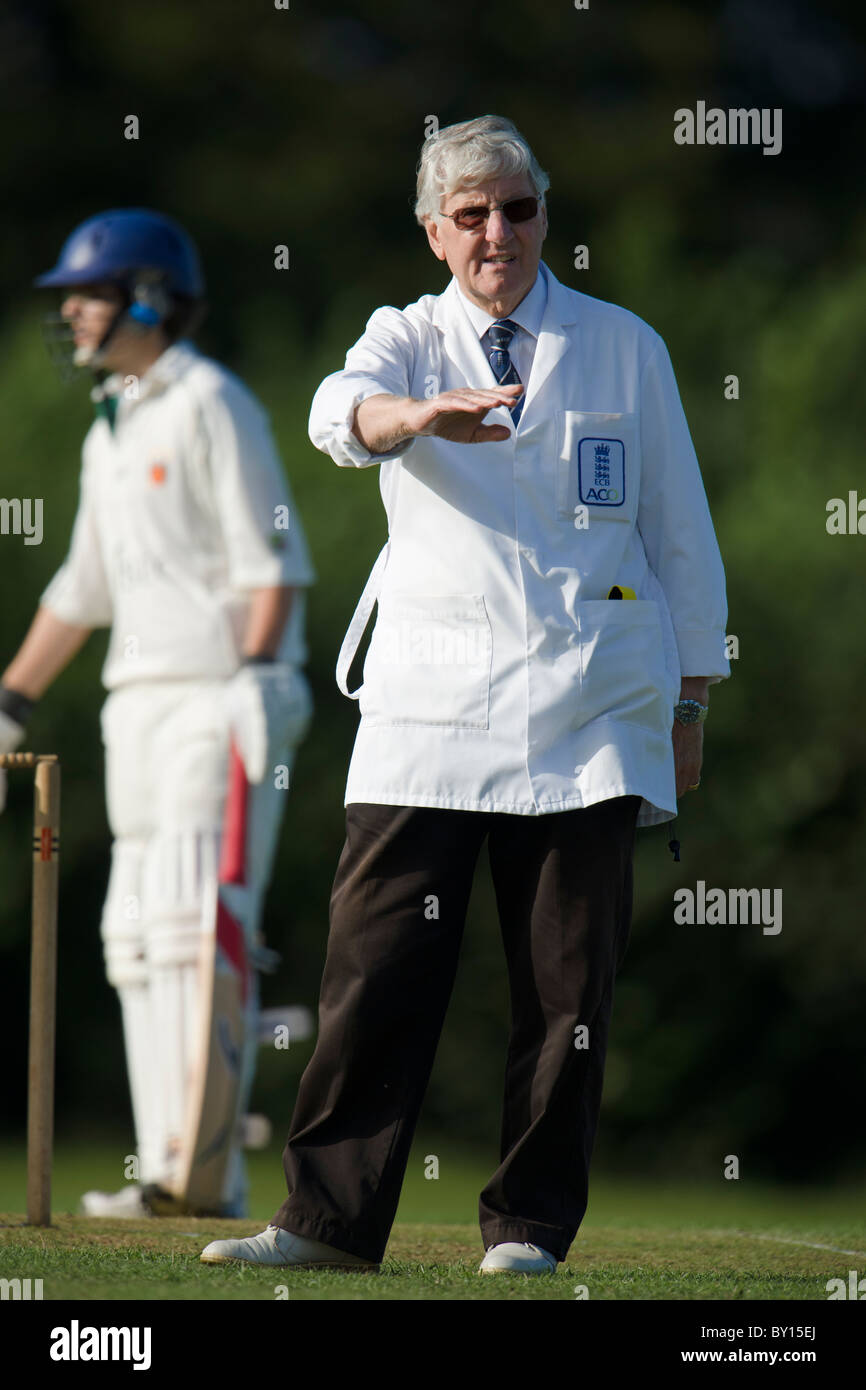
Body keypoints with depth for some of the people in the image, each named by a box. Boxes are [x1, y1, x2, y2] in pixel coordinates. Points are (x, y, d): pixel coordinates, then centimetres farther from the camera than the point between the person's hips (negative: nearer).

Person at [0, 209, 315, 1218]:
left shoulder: (210, 405, -7)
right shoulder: (110, 432, 20)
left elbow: (272, 556, -14)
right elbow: (83, 590, 25)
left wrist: (257, 673, -26)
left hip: (225, 698, -9)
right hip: (142, 702, 9)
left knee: (198, 924, -15)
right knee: (138, 935, 6)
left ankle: (205, 1169, -18)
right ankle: (172, 1173, 7)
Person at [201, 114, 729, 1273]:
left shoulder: (623, 348, 10)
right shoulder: (408, 339, 8)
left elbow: (679, 529, 13)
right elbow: (342, 412, -17)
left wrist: (690, 703, 11)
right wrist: (422, 416, -40)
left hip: (589, 706, 0)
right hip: (430, 700, 0)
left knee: (568, 978, 0)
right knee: (378, 959, -5)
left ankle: (532, 1222, 8)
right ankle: (331, 1215, -1)